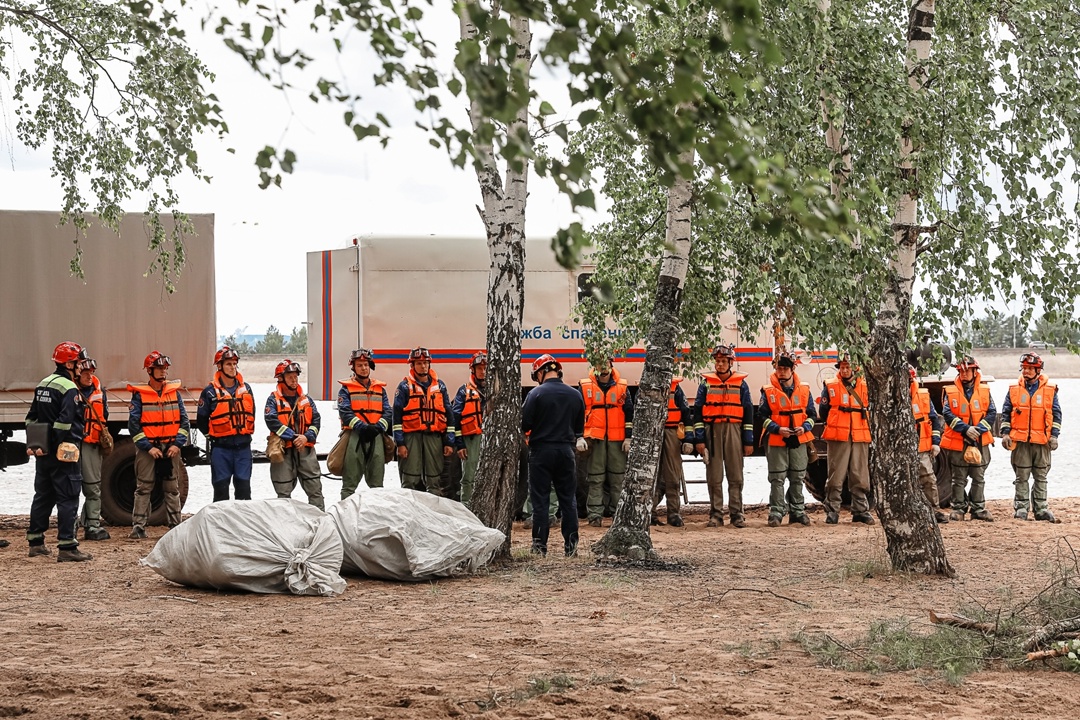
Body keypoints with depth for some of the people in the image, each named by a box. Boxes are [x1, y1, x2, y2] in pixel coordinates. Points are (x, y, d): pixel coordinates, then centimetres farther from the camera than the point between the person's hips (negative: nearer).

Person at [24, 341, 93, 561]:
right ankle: (66, 547, -8)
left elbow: (31, 418, 16)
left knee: (43, 496, 16)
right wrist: (57, 447, -18)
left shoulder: (43, 385, 15)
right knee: (68, 499, -6)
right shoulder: (69, 389, -13)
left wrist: (31, 444, 15)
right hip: (63, 452, -9)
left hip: (43, 453, 9)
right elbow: (66, 422, -22)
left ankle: (35, 543, 21)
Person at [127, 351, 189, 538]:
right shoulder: (139, 394, -2)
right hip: (147, 448, -3)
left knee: (172, 488, 8)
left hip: (171, 448, 3)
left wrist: (177, 444, -6)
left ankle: (175, 525, 14)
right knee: (143, 488, -1)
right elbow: (133, 424, -6)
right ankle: (138, 526, 1)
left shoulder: (174, 392, 7)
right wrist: (148, 447, -13)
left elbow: (184, 421, 7)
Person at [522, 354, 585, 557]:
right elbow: (579, 427, 12)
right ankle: (571, 545, 7)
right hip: (566, 450, 4)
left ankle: (539, 544, 1)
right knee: (568, 499, 9)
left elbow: (525, 424, -12)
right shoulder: (575, 395, 4)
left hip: (541, 450, -4)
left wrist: (525, 432, 10)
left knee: (540, 498, 3)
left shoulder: (536, 393, -11)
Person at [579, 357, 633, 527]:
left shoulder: (621, 387, 8)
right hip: (595, 438, -1)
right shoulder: (585, 387, 5)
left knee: (618, 477, 3)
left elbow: (629, 413, 9)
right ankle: (595, 514, 0)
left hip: (617, 439, 2)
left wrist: (628, 437, 3)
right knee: (596, 478, -1)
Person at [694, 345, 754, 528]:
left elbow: (748, 413, 8)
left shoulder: (741, 384, 8)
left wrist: (748, 441, 2)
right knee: (714, 476, 1)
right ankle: (716, 514, 5)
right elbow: (698, 412, 5)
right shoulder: (706, 383, 8)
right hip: (712, 432, 0)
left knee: (735, 476, 1)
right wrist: (699, 439, -3)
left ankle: (736, 513, 6)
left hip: (734, 432, 0)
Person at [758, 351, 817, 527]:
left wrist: (805, 428, -8)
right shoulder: (769, 391, -1)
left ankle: (797, 511, 17)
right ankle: (776, 512, -1)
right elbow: (762, 415, -1)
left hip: (799, 440, 3)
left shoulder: (804, 390, 7)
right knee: (777, 478, -4)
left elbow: (812, 414, 11)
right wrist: (778, 429, -14)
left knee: (797, 478, 9)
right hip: (776, 440, -3)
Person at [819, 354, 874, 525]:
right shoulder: (830, 386, 4)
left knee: (860, 477, 5)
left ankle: (861, 511, 11)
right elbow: (823, 410, 6)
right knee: (836, 476, -4)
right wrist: (835, 426, 7)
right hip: (838, 437, -2)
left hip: (860, 437, 2)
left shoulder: (865, 386, 10)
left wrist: (865, 427, 6)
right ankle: (832, 512, -1)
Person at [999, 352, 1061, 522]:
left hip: (1042, 441, 0)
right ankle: (1021, 508, 7)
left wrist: (1054, 435, -2)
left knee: (1041, 476, 6)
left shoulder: (1050, 391, 5)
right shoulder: (1014, 390, 6)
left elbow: (1056, 414, 6)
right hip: (1020, 441, 0)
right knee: (1022, 477, 2)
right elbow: (1005, 413, 8)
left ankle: (1041, 508, 11)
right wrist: (1005, 433, -1)